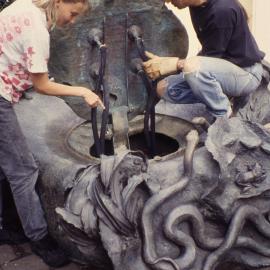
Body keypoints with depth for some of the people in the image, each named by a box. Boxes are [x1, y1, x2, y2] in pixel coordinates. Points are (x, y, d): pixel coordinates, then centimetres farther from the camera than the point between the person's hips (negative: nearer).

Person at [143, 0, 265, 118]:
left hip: (246, 72, -8)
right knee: (164, 88, -2)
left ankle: (224, 117, -13)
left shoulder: (223, 10, -27)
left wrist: (174, 64, -24)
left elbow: (213, 57, -21)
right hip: (221, 68, 8)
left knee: (192, 66, -35)